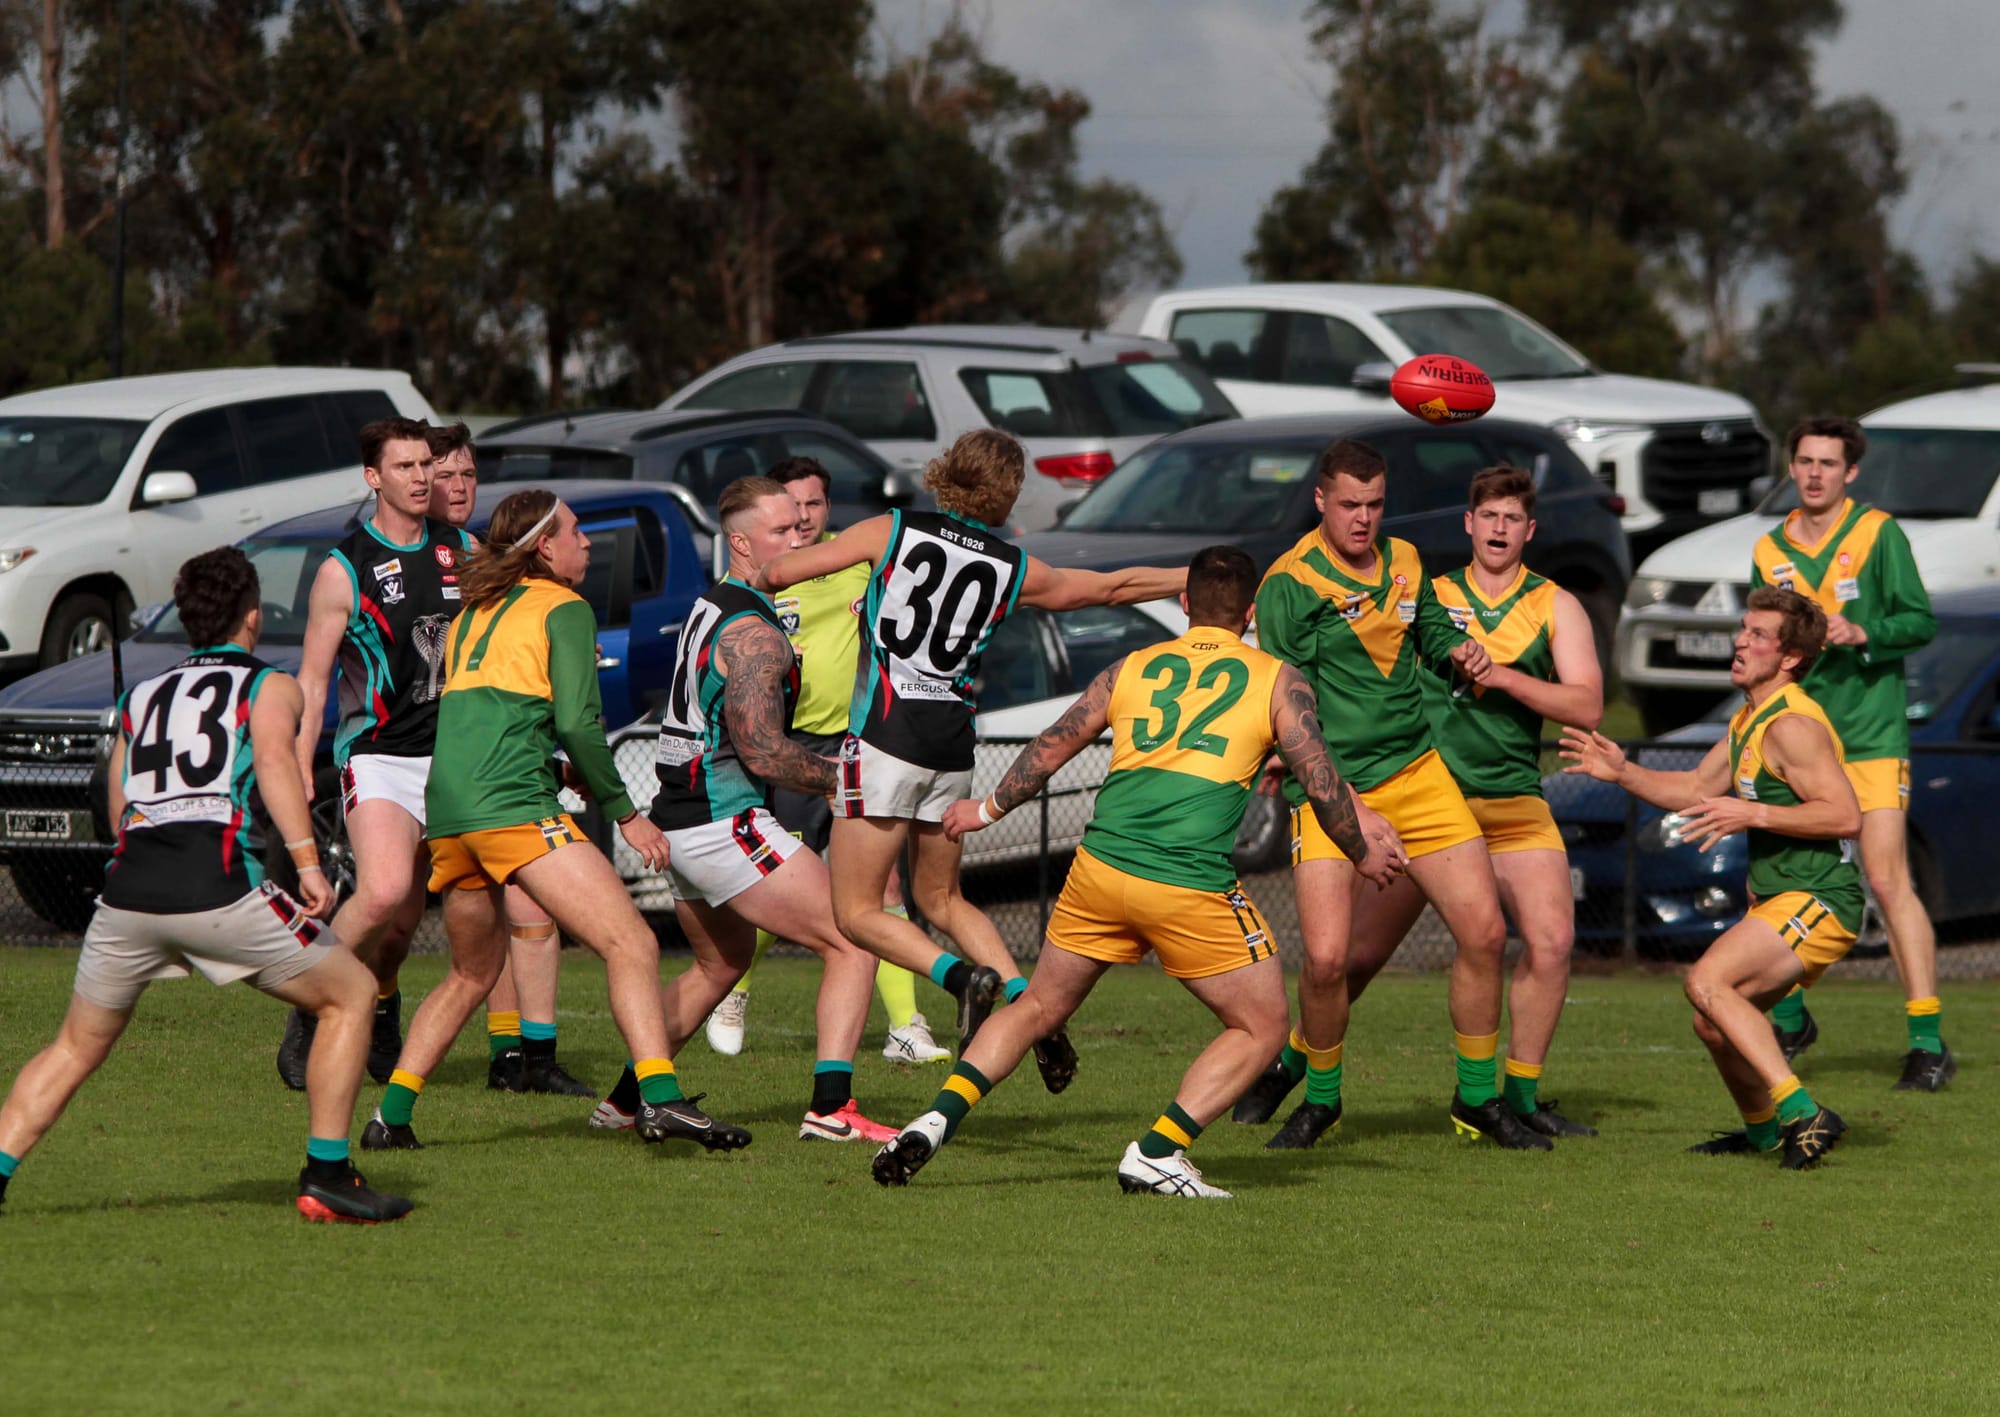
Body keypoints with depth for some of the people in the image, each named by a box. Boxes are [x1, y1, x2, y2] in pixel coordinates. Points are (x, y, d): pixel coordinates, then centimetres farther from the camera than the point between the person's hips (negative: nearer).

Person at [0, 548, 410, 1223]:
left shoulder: (139, 697, 27)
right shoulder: (269, 685, 13)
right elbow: (272, 757, -9)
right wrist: (306, 860, -18)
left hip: (127, 887, 5)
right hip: (216, 883, -4)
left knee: (76, 1048, 21)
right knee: (351, 994, 12)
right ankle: (327, 1178, 7)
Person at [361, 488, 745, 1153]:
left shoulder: (471, 615, 25)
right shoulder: (563, 609, 2)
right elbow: (577, 722, -8)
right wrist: (624, 811, 0)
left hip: (447, 810, 8)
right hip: (514, 804, -8)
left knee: (471, 975, 24)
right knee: (631, 945, -12)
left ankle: (390, 1115, 19)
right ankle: (659, 1099, -28)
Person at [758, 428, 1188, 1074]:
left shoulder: (892, 532, -3)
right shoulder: (1014, 571, 5)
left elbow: (780, 572, -4)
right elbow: (1112, 587, 19)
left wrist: (758, 579, 20)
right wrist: (1193, 577, 34)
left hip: (885, 734, -4)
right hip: (952, 747, 4)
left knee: (857, 913, 0)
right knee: (940, 899, 21)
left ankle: (964, 978, -21)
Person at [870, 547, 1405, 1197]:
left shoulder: (1130, 669, 17)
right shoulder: (1277, 680, 7)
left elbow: (1049, 751, 23)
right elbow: (1322, 783, 3)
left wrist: (988, 809, 39)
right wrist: (1362, 854, 22)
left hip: (1098, 868, 4)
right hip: (1193, 885, -4)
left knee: (1038, 1009, 21)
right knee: (1260, 1028, 13)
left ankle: (936, 1120, 2)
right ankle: (1156, 1153, -2)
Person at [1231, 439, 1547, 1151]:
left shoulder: (1404, 561, 10)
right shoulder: (1291, 583, -8)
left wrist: (1458, 650, 6)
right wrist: (1317, 789, -17)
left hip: (1418, 773, 5)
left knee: (1484, 932, -2)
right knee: (1326, 958, -16)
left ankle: (1477, 1100, 15)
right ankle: (1319, 1096, 10)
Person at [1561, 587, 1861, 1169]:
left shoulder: (1791, 727, -16)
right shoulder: (1750, 721, 16)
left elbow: (1846, 815, -24)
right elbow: (1696, 790, 27)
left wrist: (1754, 815, -26)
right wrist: (1622, 772, 15)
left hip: (1817, 900, -10)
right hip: (1777, 899, 10)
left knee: (1708, 982, -24)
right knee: (1715, 1023, 14)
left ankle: (1801, 1114, -28)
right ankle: (1763, 1129, 34)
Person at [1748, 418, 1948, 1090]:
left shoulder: (1878, 533, -1)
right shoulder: (1770, 551, 12)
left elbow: (1920, 621, -5)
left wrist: (1860, 634, -20)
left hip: (1870, 736, -5)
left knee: (1888, 881, -14)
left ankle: (1928, 1041, -13)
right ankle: (1788, 1020, 25)